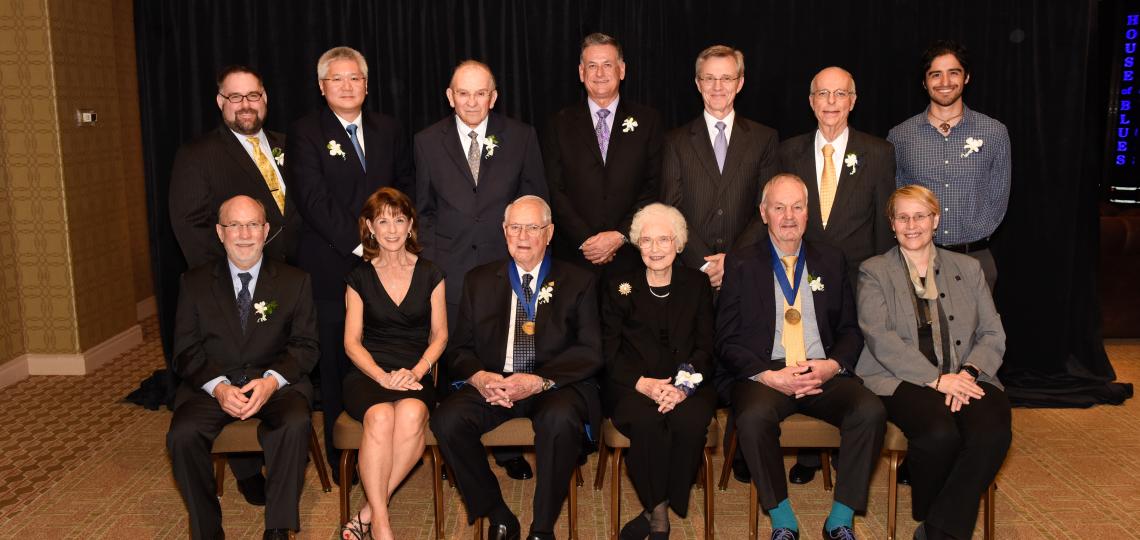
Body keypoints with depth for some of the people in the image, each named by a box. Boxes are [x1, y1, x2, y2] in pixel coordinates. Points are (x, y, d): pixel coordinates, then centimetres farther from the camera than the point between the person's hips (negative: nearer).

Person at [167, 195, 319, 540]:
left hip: (276, 383, -1)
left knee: (295, 425, -32)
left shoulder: (295, 282, 7)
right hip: (211, 384, 1)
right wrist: (218, 386, -15)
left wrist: (272, 380, -16)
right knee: (182, 434, -27)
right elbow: (186, 351, 4)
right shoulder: (195, 283, 9)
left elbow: (305, 346, 3)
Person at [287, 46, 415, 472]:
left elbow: (406, 188, 16)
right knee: (337, 365, 4)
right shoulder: (305, 133, -1)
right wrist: (358, 242, -16)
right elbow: (314, 201, -10)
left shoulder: (388, 130, 14)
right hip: (332, 268, -3)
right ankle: (341, 457, 17)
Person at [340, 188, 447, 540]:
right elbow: (352, 342, 6)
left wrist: (416, 371, -10)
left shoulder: (430, 275, 11)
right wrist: (383, 377, -12)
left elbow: (439, 335, 9)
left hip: (415, 374, 0)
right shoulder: (360, 277, 10)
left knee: (412, 414, -35)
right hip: (368, 373, 0)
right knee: (380, 417, -35)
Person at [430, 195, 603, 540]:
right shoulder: (479, 280, 16)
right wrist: (478, 377, -12)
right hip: (492, 384, 3)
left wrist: (539, 381, -17)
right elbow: (461, 347, 12)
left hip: (555, 385, -2)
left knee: (561, 419, -36)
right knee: (447, 420, -26)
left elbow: (590, 351, -2)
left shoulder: (578, 282, 8)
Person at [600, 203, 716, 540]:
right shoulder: (619, 288, 9)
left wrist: (684, 385, -15)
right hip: (633, 386, -1)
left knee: (690, 420, -32)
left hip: (688, 383, 1)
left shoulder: (698, 284, 13)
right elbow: (609, 353, 2)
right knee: (646, 421, -34)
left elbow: (706, 347, 6)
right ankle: (658, 512, -15)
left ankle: (657, 511, -14)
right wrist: (644, 384, -17)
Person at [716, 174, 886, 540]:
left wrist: (832, 366, -7)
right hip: (763, 374, -2)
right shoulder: (740, 265, 7)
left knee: (871, 411, -26)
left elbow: (850, 331, 15)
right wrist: (768, 376, -15)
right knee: (753, 417, -35)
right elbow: (727, 341, 1)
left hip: (823, 374, 3)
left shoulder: (831, 261, 16)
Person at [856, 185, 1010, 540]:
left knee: (993, 431, -29)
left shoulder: (968, 268, 19)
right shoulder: (874, 272, 10)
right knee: (939, 432, -32)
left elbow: (993, 334, 12)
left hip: (965, 377, 3)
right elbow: (879, 337, -5)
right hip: (902, 379, -3)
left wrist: (968, 373, -9)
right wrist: (936, 379, -16)